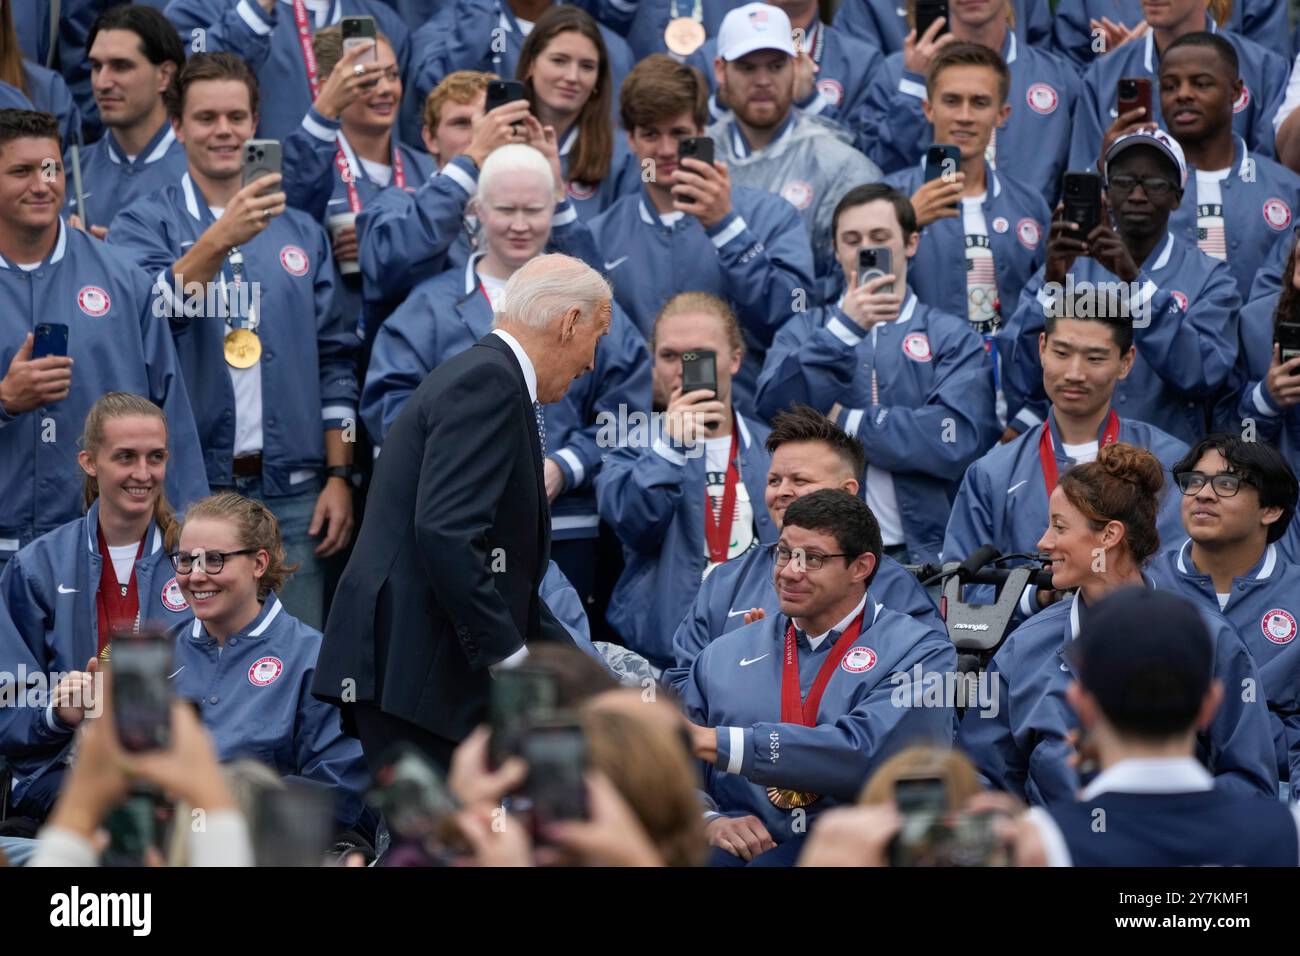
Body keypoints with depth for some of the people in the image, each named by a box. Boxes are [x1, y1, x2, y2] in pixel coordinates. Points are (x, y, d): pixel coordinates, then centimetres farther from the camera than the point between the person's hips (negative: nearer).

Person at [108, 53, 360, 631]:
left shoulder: (300, 232, 13)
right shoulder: (145, 225, 3)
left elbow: (334, 361, 13)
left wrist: (339, 476, 5)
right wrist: (221, 240, -28)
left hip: (292, 494, 3)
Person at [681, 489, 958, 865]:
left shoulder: (919, 653, 4)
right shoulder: (722, 656, 18)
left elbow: (866, 754, -14)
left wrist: (712, 742, -17)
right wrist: (709, 821, -10)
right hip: (743, 848, 3)